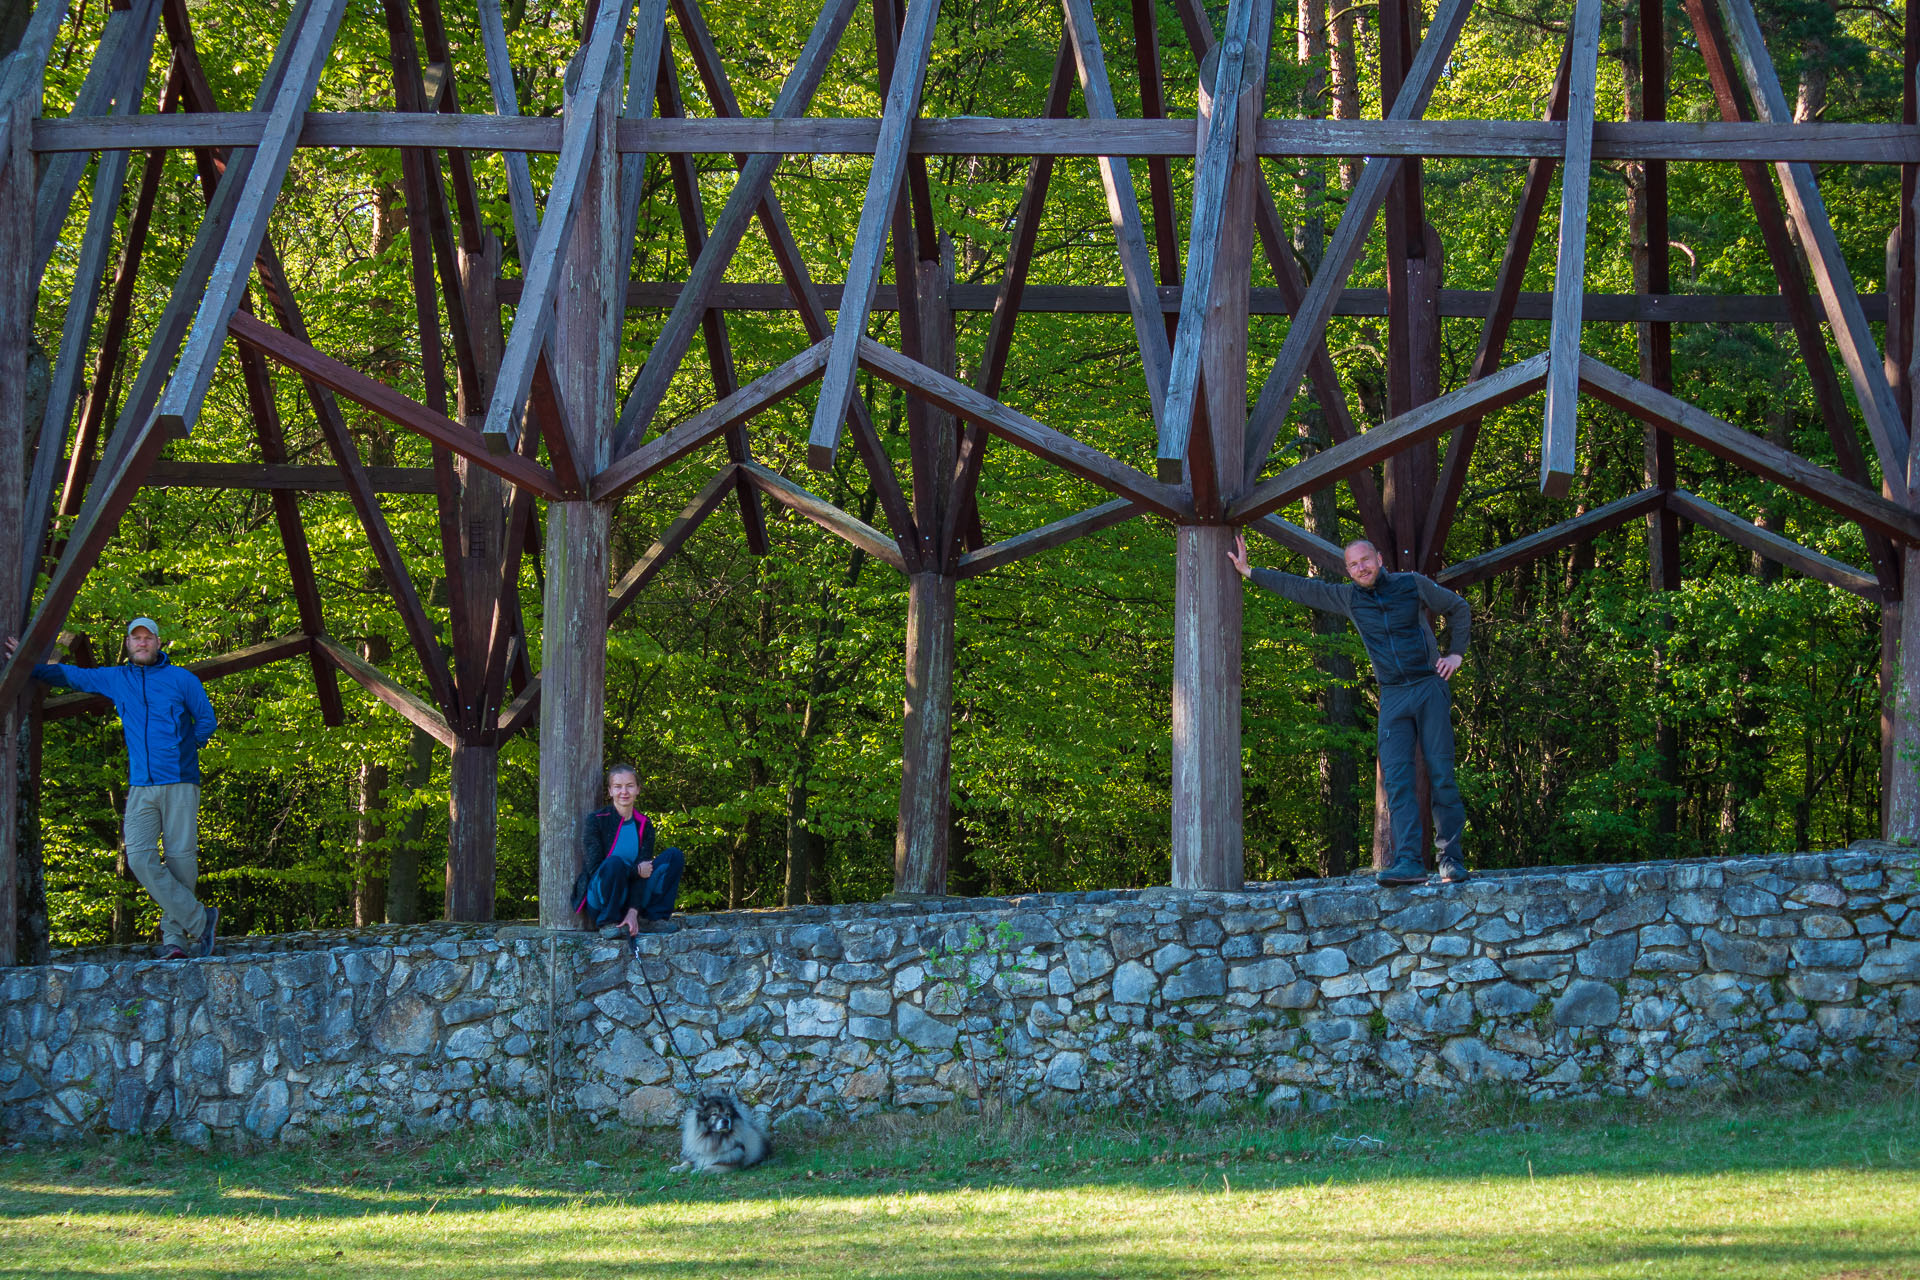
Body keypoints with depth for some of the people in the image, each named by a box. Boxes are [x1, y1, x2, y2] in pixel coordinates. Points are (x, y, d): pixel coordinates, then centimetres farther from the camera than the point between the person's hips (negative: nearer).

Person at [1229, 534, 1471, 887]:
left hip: (1430, 688, -2)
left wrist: (1456, 653, 5)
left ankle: (1452, 861, -3)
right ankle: (1408, 862, -21)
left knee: (1441, 776, -6)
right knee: (1397, 781, -12)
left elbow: (1459, 608, 16)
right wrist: (1248, 571, 16)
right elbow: (1298, 587, 15)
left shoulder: (1413, 585, 3)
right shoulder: (1348, 598, 10)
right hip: (1393, 697, 2)